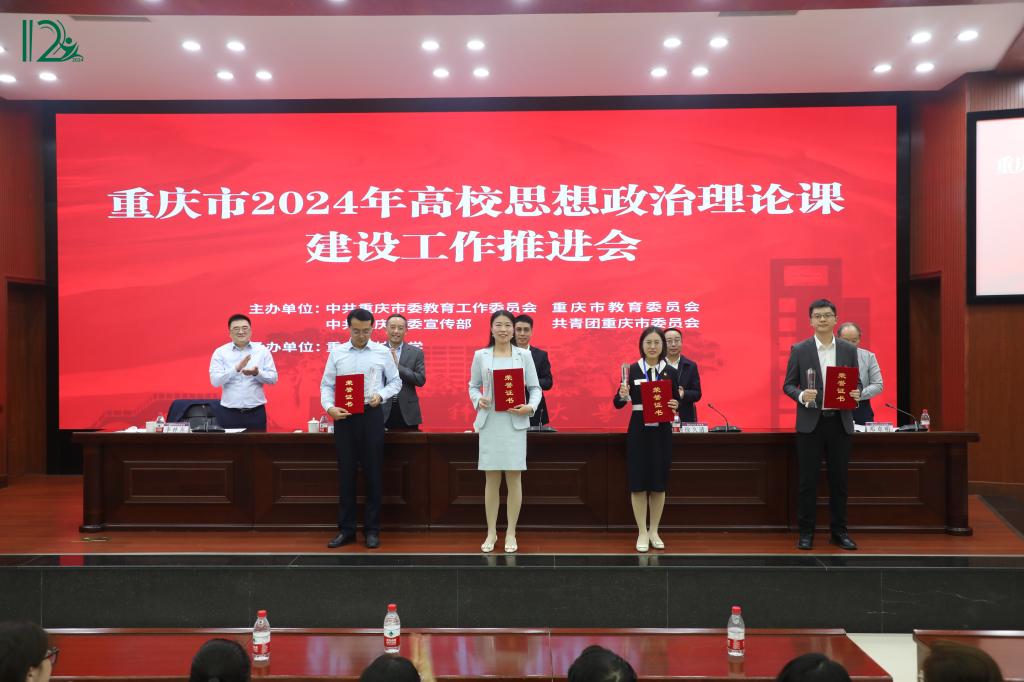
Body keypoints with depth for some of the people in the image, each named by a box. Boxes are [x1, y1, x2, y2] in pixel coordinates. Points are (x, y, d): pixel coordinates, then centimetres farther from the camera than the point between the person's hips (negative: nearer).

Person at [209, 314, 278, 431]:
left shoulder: (262, 350, 3)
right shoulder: (220, 352, 2)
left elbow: (273, 378, 2)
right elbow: (215, 381, -8)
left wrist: (257, 373, -18)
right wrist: (236, 368, -22)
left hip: (256, 412, 1)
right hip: (229, 413, 0)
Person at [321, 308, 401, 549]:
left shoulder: (382, 352, 3)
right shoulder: (336, 353, 6)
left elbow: (395, 382, 7)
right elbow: (327, 385, 6)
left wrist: (381, 395, -12)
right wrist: (329, 407, -12)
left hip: (371, 416, -1)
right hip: (344, 417, 1)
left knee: (372, 473, 3)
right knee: (346, 473, 6)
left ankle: (372, 529, 13)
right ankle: (346, 529, 15)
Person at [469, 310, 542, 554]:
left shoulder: (524, 355, 5)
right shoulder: (480, 355, 7)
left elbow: (535, 387, 5)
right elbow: (473, 386, 12)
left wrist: (530, 407, -13)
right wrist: (478, 400, -9)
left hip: (515, 422, 0)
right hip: (489, 422, 1)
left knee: (514, 479, 2)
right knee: (491, 480, 4)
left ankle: (511, 533, 14)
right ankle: (491, 532, 17)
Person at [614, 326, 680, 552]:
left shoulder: (671, 372, 4)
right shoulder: (632, 369, -1)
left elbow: (677, 402, 8)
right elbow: (617, 404, -2)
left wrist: (675, 406, -14)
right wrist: (622, 396, -23)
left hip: (661, 431, 2)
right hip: (638, 430, -1)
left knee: (659, 482, 7)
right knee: (638, 482, 0)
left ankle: (654, 531, 22)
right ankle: (642, 533, 12)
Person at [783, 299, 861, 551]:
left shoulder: (849, 349, 6)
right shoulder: (799, 350, 0)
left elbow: (855, 384, 11)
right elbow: (788, 385, 1)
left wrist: (856, 394, -11)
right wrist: (802, 395, -19)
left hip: (840, 422, 2)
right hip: (810, 423, -2)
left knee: (839, 480, 9)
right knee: (807, 480, 3)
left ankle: (839, 531, 20)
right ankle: (806, 532, 12)